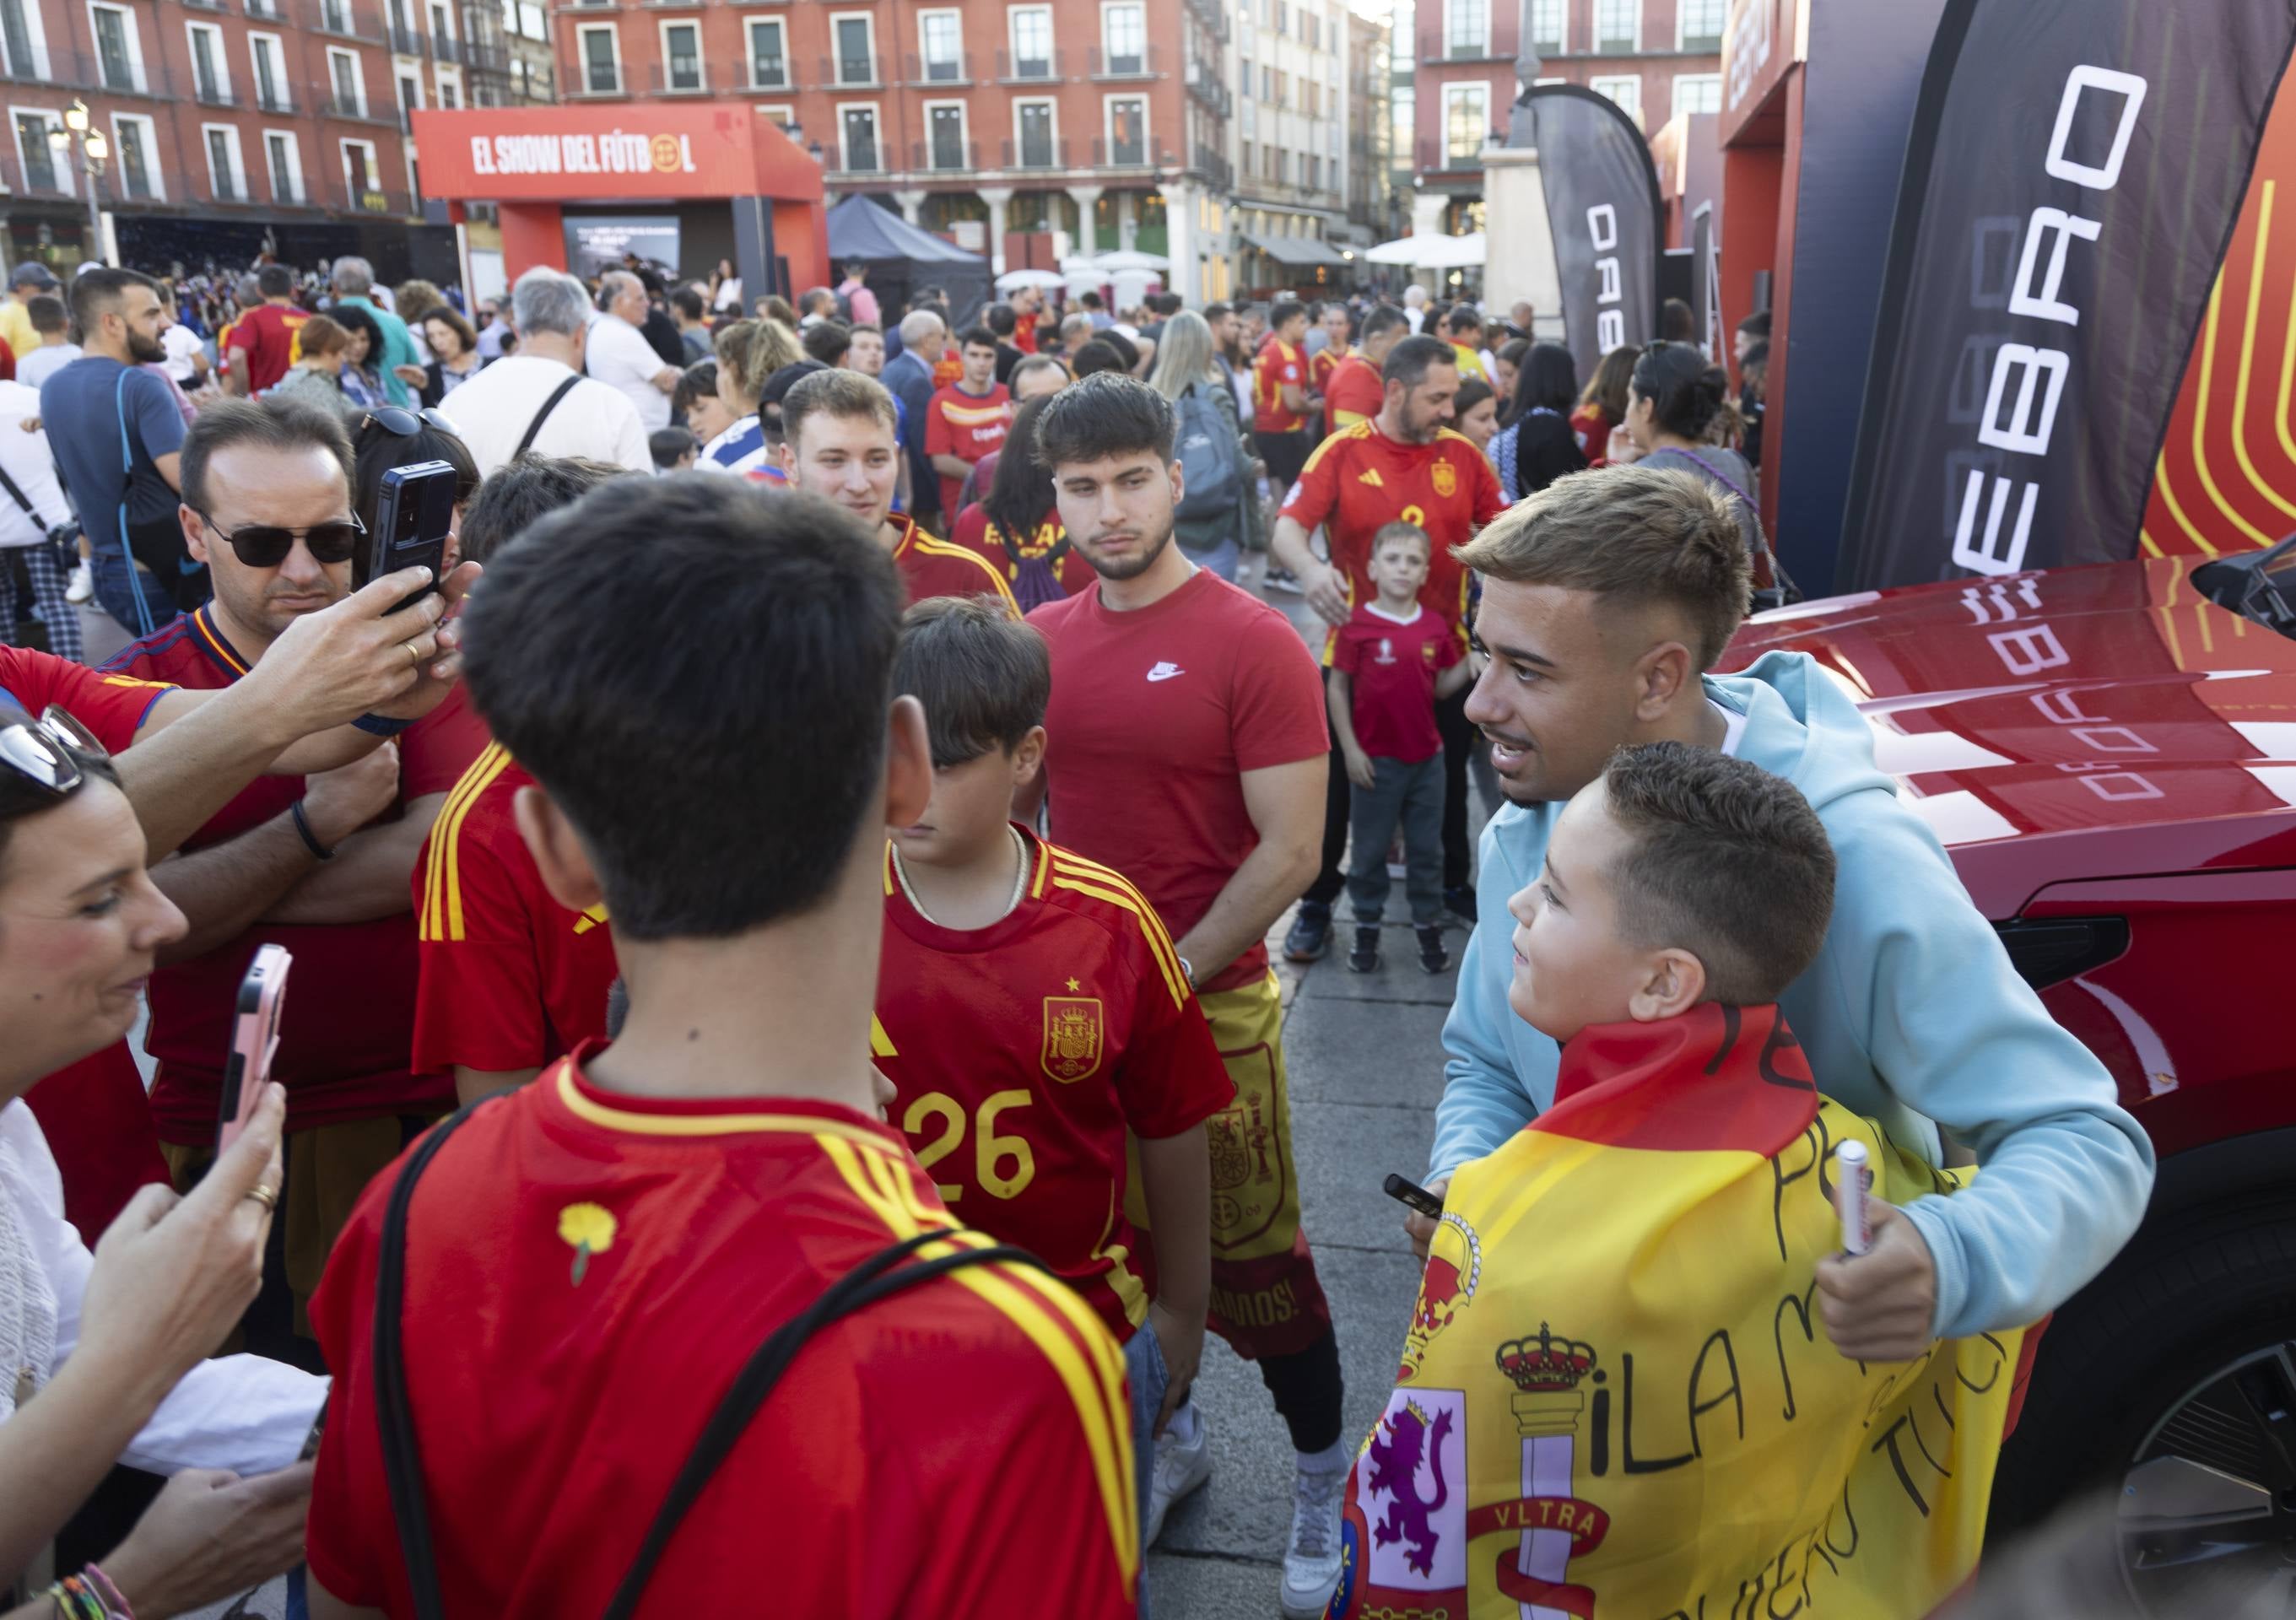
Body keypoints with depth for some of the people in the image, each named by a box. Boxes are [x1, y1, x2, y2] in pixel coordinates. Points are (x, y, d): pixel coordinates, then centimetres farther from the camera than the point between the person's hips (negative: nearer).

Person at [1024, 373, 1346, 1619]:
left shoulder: (1253, 643, -11)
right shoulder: (1039, 641, 3)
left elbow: (1289, 850, -13)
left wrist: (1169, 977, -16)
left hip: (1213, 1004, -5)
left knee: (1253, 1256, 4)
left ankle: (1323, 1479, 28)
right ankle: (1168, 1433, 42)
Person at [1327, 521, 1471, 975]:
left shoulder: (1435, 627, 0)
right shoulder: (1358, 625, -12)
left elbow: (1443, 686, 8)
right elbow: (1337, 688, -7)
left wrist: (1473, 661, -10)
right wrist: (1350, 749, -10)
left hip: (1426, 757, 4)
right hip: (1376, 761, -3)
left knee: (1427, 848, 14)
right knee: (1370, 848, 10)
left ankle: (1429, 929, 27)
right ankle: (1367, 929, 24)